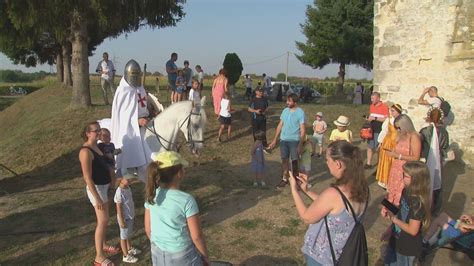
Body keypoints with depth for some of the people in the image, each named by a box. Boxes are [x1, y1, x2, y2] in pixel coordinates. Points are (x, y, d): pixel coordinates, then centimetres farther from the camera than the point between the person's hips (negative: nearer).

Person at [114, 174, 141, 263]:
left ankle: (130, 249, 45)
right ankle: (126, 256, 20)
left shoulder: (128, 188, 1)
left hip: (130, 216, 8)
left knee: (128, 234, 26)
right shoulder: (119, 192, -26)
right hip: (124, 218, -8)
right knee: (124, 237, 7)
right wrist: (121, 221, -20)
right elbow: (119, 207, -23)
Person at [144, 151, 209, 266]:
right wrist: (205, 256, -1)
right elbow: (196, 236, -17)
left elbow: (148, 229, 1)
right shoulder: (186, 200, -24)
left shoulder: (151, 196, -10)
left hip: (158, 255, 5)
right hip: (182, 256, -5)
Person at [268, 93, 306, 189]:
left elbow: (302, 129, -11)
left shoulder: (300, 112, -10)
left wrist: (300, 144, -16)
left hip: (294, 140, -5)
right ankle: (285, 179, 25)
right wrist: (274, 140, 9)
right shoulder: (285, 110, 5)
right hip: (283, 140, 5)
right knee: (284, 160, 12)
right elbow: (280, 125, 10)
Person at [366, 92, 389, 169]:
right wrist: (369, 118, 6)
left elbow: (386, 119, -16)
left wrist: (375, 118, -19)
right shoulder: (372, 106, 12)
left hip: (379, 131, -7)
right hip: (371, 130, 7)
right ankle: (368, 163, 20)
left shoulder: (384, 107, -11)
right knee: (369, 147, 10)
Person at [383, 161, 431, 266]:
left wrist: (393, 218, -20)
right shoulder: (406, 192, -6)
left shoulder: (417, 203, -31)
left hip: (408, 246, -8)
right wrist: (390, 212, -8)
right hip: (396, 239, 8)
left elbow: (412, 230, -28)